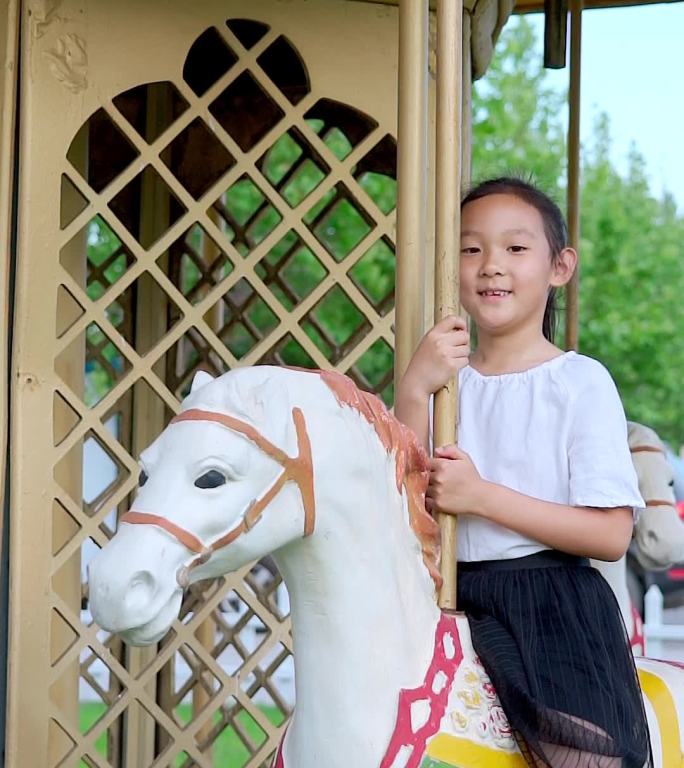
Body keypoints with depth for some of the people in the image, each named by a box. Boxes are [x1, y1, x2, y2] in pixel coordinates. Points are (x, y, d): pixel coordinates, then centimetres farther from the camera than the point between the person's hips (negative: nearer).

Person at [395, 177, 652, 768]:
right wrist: (412, 390, -13)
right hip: (451, 598, 4)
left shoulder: (581, 382, -3)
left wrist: (482, 496, -15)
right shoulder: (442, 375, 9)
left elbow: (611, 535, -9)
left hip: (552, 603, -4)